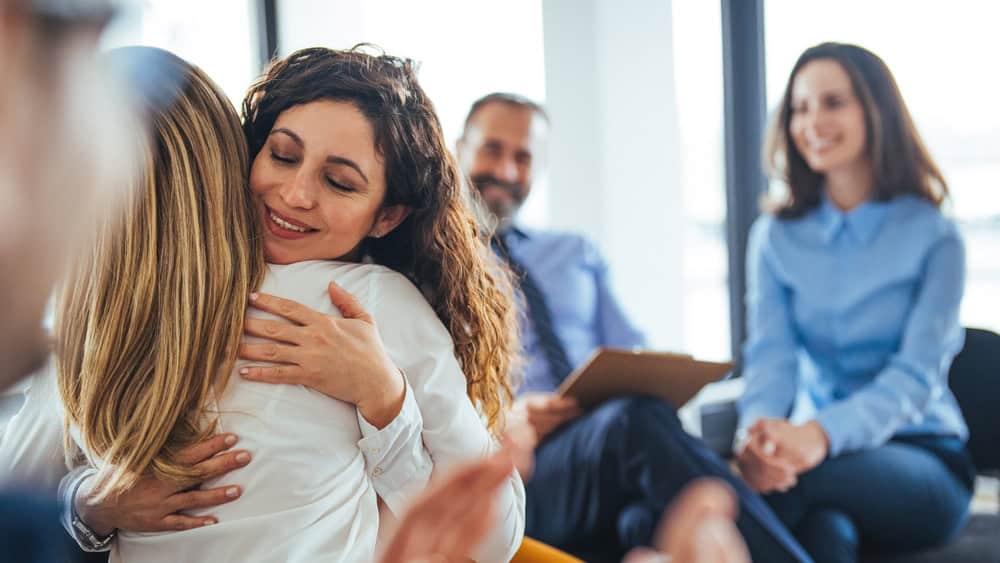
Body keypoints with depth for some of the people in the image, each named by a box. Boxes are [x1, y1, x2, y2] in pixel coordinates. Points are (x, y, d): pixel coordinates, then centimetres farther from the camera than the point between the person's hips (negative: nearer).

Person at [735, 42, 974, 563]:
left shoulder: (933, 238, -1)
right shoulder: (775, 237, 9)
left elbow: (916, 373, -14)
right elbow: (770, 355, -5)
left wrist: (823, 433, -35)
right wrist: (758, 429, -30)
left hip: (924, 462, -2)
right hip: (817, 450, 2)